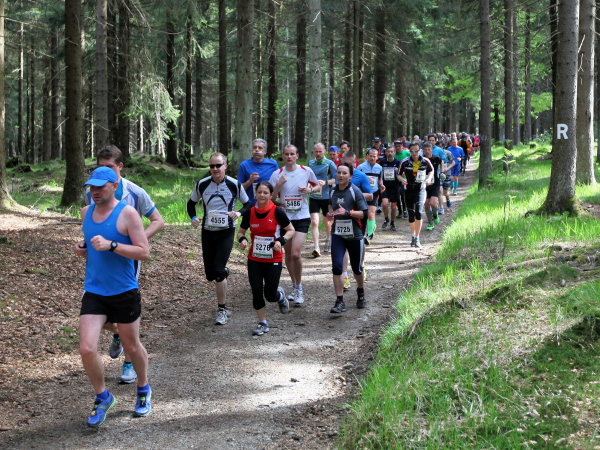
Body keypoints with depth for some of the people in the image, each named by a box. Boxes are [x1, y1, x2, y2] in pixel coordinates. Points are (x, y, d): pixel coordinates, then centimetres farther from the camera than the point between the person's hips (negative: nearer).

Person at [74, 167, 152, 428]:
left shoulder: (127, 213, -12)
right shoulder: (86, 212, 6)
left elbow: (144, 252, -16)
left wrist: (111, 245, -26)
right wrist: (82, 249, 0)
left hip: (124, 293, -4)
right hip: (94, 292, 4)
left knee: (132, 347, 13)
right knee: (87, 349, -10)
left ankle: (144, 390, 39)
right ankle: (102, 397, 13)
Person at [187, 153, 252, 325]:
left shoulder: (235, 184, -7)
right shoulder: (202, 184, -1)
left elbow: (248, 204, 4)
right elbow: (191, 203, 14)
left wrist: (239, 213, -17)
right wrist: (193, 217, -6)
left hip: (226, 232, -3)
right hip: (207, 232, 3)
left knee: (218, 271, -14)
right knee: (210, 274, 6)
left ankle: (222, 309, 0)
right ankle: (225, 272, 44)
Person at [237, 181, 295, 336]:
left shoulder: (277, 212, -11)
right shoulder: (249, 212, -2)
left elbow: (291, 230, -2)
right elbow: (241, 232, 10)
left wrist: (281, 241, -19)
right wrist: (242, 239, -12)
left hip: (273, 260, -3)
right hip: (254, 259, 3)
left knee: (270, 295, 0)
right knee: (256, 292, -1)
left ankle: (280, 295, 38)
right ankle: (263, 323, 17)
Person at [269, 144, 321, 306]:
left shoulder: (306, 171, -1)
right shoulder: (277, 174, -1)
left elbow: (318, 186, 13)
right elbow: (271, 198, -2)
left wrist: (310, 190, -8)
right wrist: (278, 185, -18)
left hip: (302, 218, -2)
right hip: (284, 217, 2)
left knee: (295, 254, -15)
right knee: (288, 255, 11)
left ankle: (299, 288, 2)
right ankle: (294, 286, 30)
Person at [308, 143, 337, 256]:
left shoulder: (329, 164, -7)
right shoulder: (310, 163, 7)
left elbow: (337, 179, -10)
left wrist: (326, 182, -24)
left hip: (326, 197, -2)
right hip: (313, 197, 2)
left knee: (327, 221, 16)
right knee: (314, 222, -13)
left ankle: (328, 240, 44)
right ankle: (316, 248, -17)